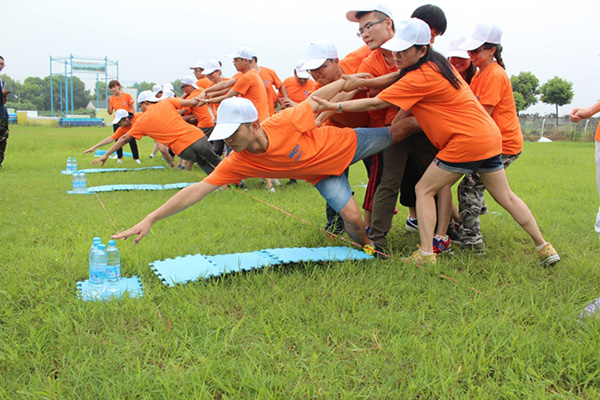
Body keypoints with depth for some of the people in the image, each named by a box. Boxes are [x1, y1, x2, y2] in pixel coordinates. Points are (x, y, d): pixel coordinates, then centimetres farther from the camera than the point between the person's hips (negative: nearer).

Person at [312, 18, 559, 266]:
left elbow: (375, 103, -13)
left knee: (424, 189, 2)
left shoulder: (420, 77, -15)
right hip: (490, 136, 9)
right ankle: (544, 248, 24)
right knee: (505, 197, 17)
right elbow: (400, 78, 13)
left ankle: (426, 255, -1)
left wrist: (334, 106, -8)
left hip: (466, 141, -9)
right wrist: (362, 82, 1)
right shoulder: (436, 63, 11)